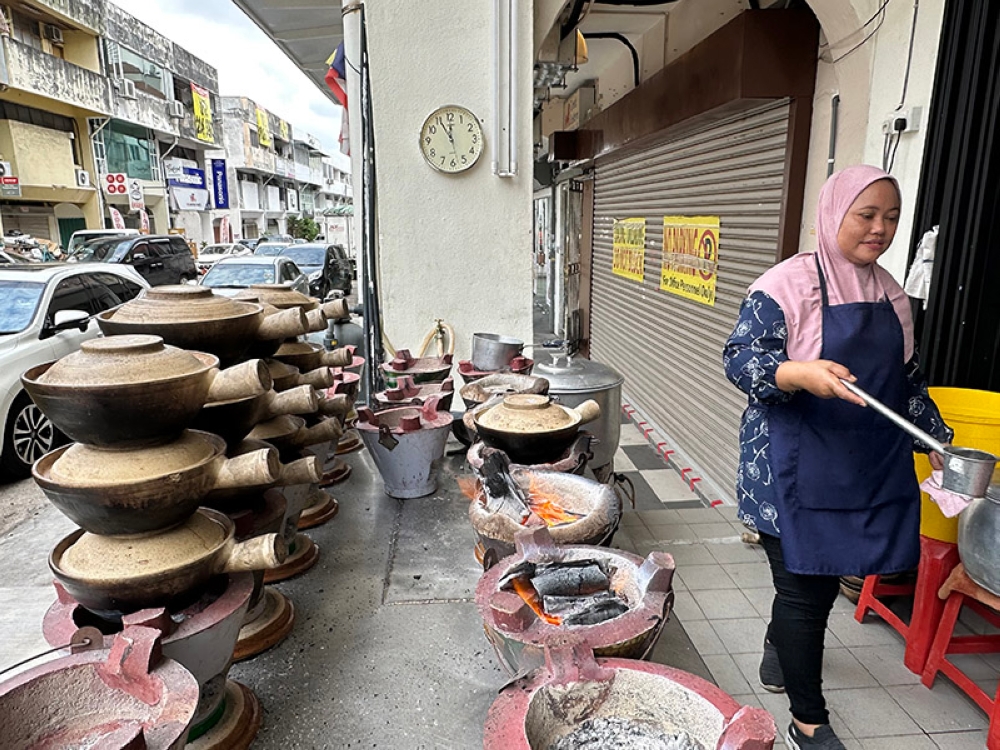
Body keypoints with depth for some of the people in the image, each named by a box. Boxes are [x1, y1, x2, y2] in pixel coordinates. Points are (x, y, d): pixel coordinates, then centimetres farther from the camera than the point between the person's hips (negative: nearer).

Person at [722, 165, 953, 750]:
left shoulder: (891, 292, 11)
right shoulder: (789, 283, -11)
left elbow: (909, 379, 19)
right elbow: (740, 358, -16)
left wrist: (939, 440, 15)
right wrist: (800, 375, -33)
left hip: (872, 469, 7)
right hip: (797, 466, -6)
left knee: (825, 573, 16)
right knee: (806, 585, 2)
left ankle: (779, 653, 45)